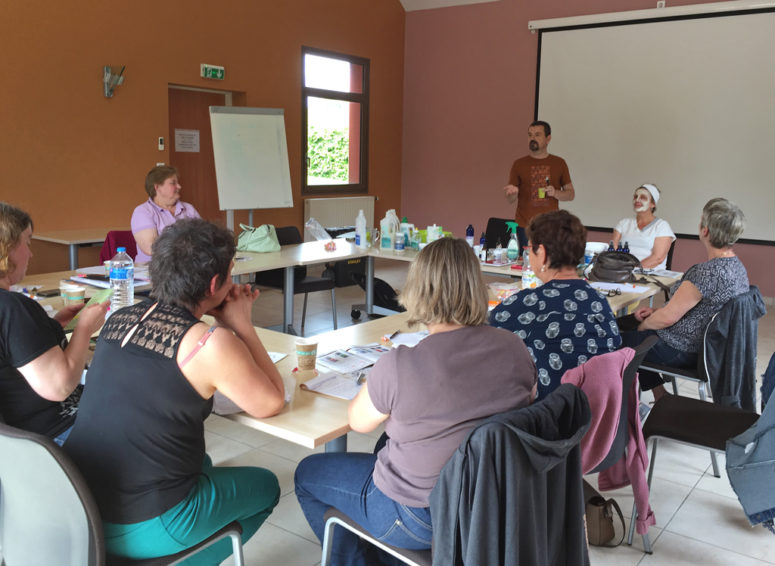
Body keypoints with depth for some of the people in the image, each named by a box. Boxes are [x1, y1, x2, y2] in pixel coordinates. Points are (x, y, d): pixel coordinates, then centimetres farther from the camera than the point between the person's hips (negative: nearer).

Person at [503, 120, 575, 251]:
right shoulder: (519, 164, 6)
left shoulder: (559, 163, 9)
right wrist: (512, 193, -17)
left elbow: (571, 194, 11)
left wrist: (555, 193, -9)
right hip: (524, 228, 0)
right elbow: (510, 199, 5)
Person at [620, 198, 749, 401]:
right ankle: (661, 399, 22)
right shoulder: (736, 265, 3)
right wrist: (656, 311, 7)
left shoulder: (707, 272, -29)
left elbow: (667, 318, -23)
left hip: (685, 352, -9)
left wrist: (641, 326, -4)